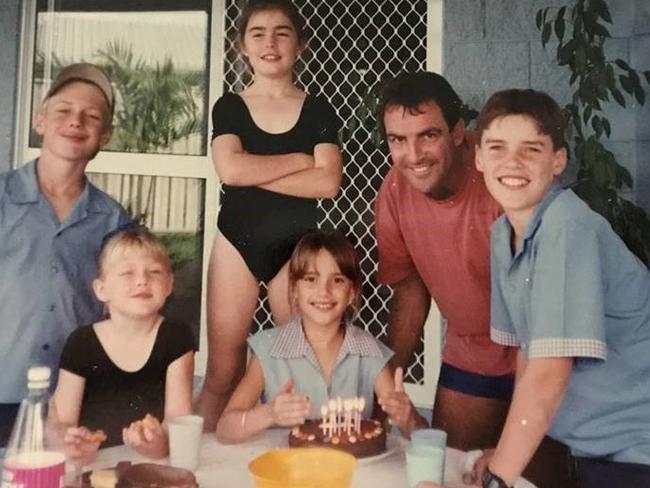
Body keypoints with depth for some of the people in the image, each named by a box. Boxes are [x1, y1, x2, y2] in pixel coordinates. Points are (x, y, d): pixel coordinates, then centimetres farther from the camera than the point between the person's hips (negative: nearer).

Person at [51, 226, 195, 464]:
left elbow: (178, 415, -7)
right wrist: (71, 442, -23)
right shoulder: (81, 343, -4)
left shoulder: (176, 337, -3)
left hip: (154, 461, 2)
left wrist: (163, 442, -28)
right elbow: (63, 422, -2)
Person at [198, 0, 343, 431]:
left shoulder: (318, 110, 7)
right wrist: (299, 159, -6)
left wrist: (253, 174, -9)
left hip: (297, 243, 0)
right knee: (223, 371, 2)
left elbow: (328, 182, -9)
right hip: (237, 240, 0)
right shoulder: (229, 107, 8)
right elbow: (229, 169, -11)